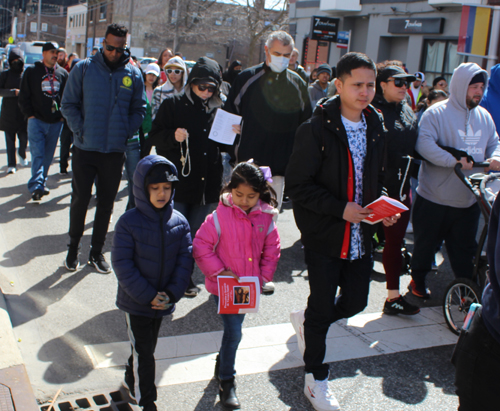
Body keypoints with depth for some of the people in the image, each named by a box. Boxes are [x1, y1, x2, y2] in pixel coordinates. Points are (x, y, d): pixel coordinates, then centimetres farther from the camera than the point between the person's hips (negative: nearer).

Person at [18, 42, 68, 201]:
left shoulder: (63, 73, 11)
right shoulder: (31, 71, 2)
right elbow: (24, 96, 2)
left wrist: (63, 115, 4)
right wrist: (30, 114, -7)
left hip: (56, 122, 3)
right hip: (37, 121, -3)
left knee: (48, 155, 9)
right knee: (37, 154, -11)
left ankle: (41, 183, 21)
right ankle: (36, 186, -17)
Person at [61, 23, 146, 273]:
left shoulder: (133, 74, 4)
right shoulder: (84, 68, 0)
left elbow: (139, 109, 10)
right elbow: (69, 105, 2)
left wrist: (126, 133, -3)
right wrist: (80, 130, -9)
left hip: (115, 150, 2)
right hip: (85, 148, -2)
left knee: (106, 202, 9)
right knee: (80, 198, 4)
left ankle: (97, 251, 22)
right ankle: (73, 248, 20)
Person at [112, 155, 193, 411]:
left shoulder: (179, 222, -6)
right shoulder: (129, 222, -17)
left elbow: (185, 259, -4)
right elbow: (122, 264, -16)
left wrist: (172, 293, -15)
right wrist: (148, 296, -19)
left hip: (162, 302, 4)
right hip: (135, 302, -4)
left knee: (146, 348, 22)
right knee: (143, 353, 3)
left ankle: (131, 381, 48)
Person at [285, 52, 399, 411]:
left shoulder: (376, 126, 5)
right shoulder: (317, 129, -14)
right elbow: (297, 185, -15)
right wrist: (341, 209, -21)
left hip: (360, 235, 6)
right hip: (324, 235, -5)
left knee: (355, 302, 12)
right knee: (322, 308, 6)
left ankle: (306, 322, 43)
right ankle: (316, 379, 27)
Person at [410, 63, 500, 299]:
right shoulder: (436, 113, -11)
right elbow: (424, 143, -24)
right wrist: (453, 161, -30)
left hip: (468, 200, 5)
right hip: (434, 197, -4)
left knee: (465, 248, 13)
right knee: (426, 242, 11)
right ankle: (418, 280, 32)